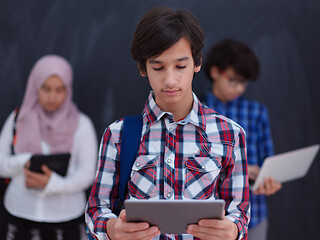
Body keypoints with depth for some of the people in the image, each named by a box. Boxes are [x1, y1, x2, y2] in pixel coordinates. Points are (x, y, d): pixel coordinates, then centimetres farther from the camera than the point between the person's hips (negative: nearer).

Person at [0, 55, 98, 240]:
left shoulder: (81, 124, -1)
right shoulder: (17, 120, 5)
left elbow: (87, 173, -5)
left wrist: (53, 183, -21)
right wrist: (22, 163, -15)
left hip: (66, 216, -1)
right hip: (20, 214, 1)